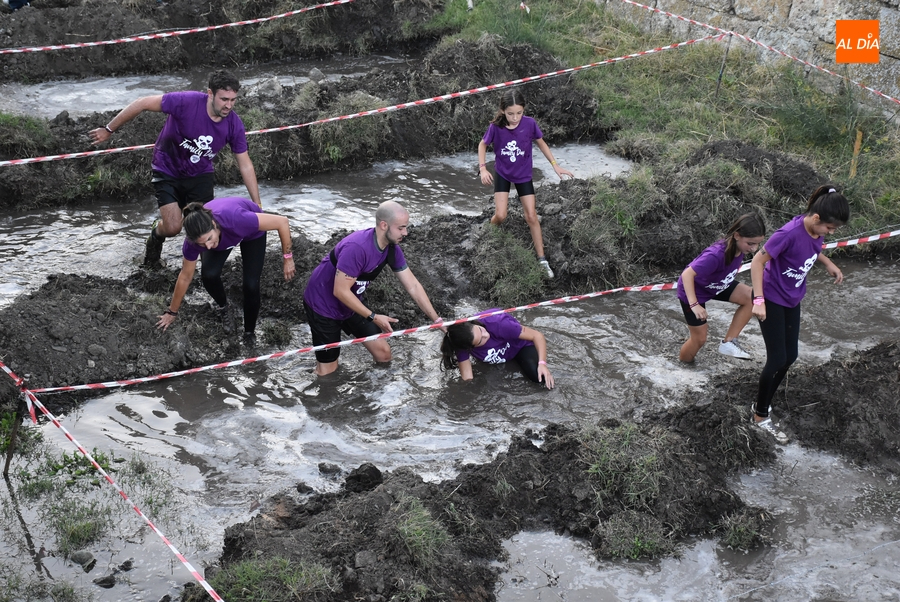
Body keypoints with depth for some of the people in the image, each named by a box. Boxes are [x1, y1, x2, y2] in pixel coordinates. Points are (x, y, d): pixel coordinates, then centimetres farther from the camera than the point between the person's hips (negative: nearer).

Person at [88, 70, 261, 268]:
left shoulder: (234, 124, -19)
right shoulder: (186, 102, -31)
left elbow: (245, 165, -10)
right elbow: (143, 104, -22)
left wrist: (257, 205, -9)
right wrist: (109, 130, -15)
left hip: (201, 175, 3)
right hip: (168, 172, -2)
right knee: (172, 227, -10)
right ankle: (156, 235, 27)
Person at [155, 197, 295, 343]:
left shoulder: (236, 218, -46)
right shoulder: (194, 239, -33)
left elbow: (282, 222, -34)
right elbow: (185, 277, -14)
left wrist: (288, 258, -28)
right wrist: (172, 312, -3)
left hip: (251, 232, -2)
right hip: (221, 235, 2)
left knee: (251, 285, -16)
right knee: (209, 275, -22)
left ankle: (249, 334, 7)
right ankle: (224, 308, 10)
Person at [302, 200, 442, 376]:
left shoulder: (392, 249, -10)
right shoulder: (357, 248, -35)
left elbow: (413, 286, -3)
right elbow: (340, 291, -31)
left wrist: (437, 320, -6)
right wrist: (373, 317, -25)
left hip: (352, 303, 7)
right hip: (323, 304, -7)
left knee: (383, 352, 4)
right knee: (327, 371, -3)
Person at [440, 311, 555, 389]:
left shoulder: (498, 323, -41)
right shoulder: (462, 345, -34)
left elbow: (537, 336, -33)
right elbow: (467, 379, -28)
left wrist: (542, 363, -44)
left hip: (520, 345, -4)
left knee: (539, 376, -25)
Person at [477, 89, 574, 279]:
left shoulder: (530, 124, -21)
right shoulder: (496, 127, -23)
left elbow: (541, 143, -2)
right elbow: (483, 145, -5)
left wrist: (555, 165, -2)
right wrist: (483, 168, -16)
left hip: (523, 175, 1)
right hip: (502, 173, -1)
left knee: (531, 216, 2)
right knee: (500, 216, -10)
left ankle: (542, 260, 11)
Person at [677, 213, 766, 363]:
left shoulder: (739, 247, -18)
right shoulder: (717, 255, -41)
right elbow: (687, 274, -39)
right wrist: (694, 304, -44)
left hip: (717, 285, 7)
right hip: (694, 290, -7)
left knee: (752, 298, -14)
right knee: (700, 338, 2)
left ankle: (728, 342, -4)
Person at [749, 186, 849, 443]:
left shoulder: (817, 230, -9)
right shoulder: (790, 233, -32)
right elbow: (758, 261, -24)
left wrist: (828, 263, 0)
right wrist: (759, 300, -28)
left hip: (792, 300, 8)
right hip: (772, 300, -8)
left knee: (789, 356, 13)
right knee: (777, 359, -5)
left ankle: (763, 402, 31)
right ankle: (761, 415, 13)